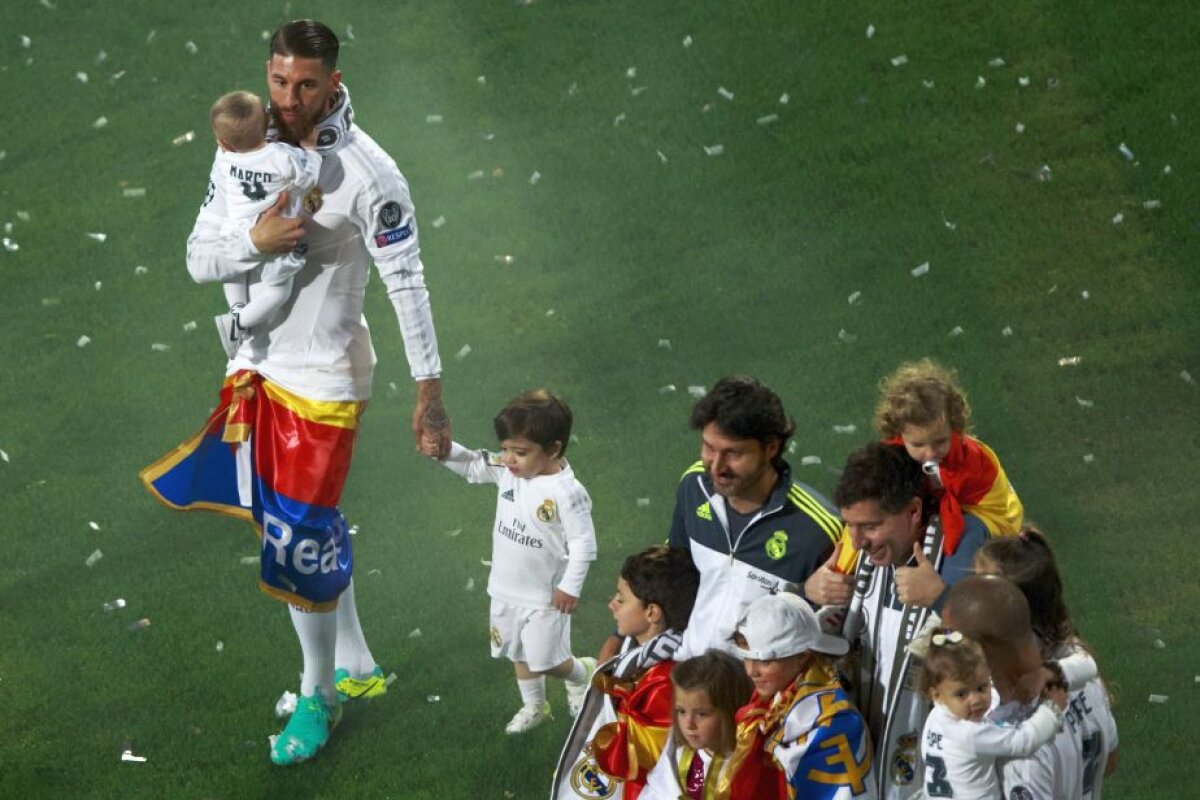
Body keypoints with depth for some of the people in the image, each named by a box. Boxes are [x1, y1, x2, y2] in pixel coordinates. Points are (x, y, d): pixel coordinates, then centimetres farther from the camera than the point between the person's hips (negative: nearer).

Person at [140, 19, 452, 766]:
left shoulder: (367, 172, -18)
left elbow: (407, 283, -15)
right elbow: (199, 259, -1)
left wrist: (431, 390, -15)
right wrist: (256, 242, -23)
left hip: (324, 376, -6)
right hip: (257, 362, 6)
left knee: (301, 540, -2)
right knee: (304, 522, 15)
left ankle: (319, 696, 18)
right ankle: (356, 665, 33)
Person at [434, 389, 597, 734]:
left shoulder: (567, 493, -27)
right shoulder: (507, 470, -7)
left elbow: (583, 543, -22)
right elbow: (473, 466, 2)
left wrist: (570, 586, -18)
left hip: (545, 595, -7)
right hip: (507, 588, 7)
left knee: (544, 659, 4)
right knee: (520, 653, 22)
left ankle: (581, 673, 35)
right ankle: (534, 706, 42)